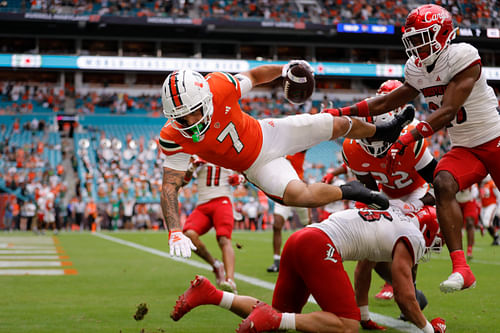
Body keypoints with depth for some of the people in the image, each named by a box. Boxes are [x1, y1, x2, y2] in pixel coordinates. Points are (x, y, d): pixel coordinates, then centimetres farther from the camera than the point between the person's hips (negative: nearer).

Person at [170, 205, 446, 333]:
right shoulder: (410, 237, 3)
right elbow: (405, 297, 1)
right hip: (320, 247, -9)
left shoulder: (393, 215, 29)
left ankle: (208, 293, 3)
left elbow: (364, 267, 39)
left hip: (298, 240, 9)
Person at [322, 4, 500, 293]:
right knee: (443, 184, -22)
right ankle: (461, 269, -27)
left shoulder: (463, 58, -19)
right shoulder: (417, 70, 3)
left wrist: (408, 139, -32)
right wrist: (341, 113, 3)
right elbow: (385, 103, 12)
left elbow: (448, 111, -26)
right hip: (464, 149, 5)